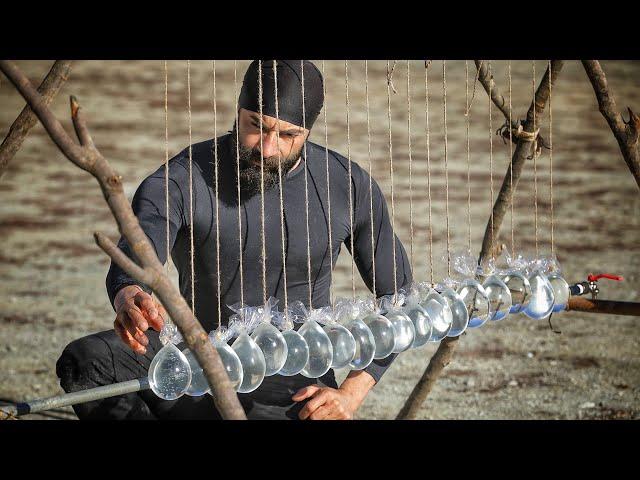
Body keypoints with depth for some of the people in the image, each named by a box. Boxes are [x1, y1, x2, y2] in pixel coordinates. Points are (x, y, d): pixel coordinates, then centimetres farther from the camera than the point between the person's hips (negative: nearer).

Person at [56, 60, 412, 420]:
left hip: (296, 387, -1)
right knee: (84, 360, -28)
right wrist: (131, 299, -59)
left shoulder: (349, 185, -5)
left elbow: (400, 296, 4)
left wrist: (352, 393, -9)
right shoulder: (182, 181, -13)